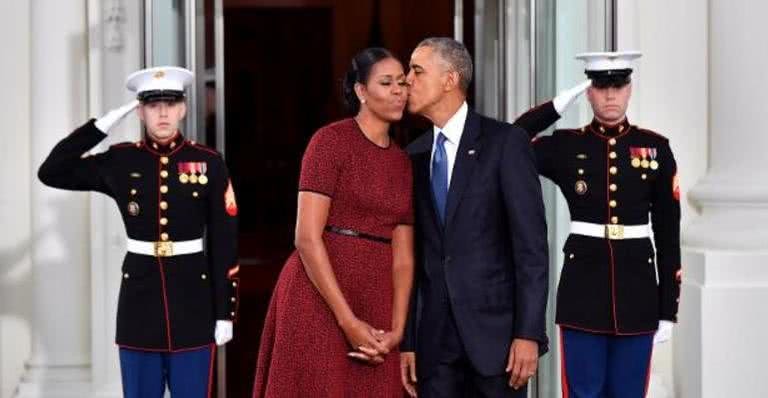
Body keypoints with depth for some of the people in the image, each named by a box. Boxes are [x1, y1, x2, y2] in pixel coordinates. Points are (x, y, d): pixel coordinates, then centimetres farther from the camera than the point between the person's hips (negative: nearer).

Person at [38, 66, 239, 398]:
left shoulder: (208, 163, -2)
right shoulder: (120, 162, 2)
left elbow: (224, 244, -1)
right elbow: (50, 172, -4)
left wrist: (225, 312, -3)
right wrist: (102, 125, -8)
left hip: (192, 298, -1)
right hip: (139, 297, 1)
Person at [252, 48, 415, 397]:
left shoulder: (403, 162, 13)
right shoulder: (331, 140, -6)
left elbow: (402, 256, 9)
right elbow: (307, 237, -13)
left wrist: (396, 329, -5)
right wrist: (348, 321, -17)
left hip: (376, 303, 6)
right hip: (320, 298, -6)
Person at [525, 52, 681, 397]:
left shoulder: (655, 148, 3)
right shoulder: (565, 146, 2)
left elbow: (669, 234, 4)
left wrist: (668, 308, 2)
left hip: (637, 290, 1)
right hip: (583, 289, -1)